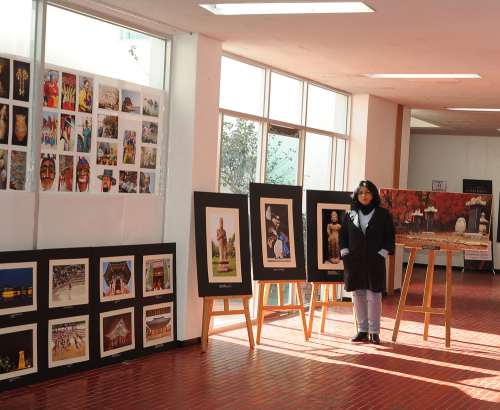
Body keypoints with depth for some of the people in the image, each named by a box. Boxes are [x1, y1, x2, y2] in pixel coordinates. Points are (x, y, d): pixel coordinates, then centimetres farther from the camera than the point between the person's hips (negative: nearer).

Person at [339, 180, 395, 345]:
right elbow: (342, 235, 12)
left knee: (374, 297, -1)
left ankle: (374, 332, 8)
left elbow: (390, 237, 2)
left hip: (375, 262, -2)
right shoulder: (351, 214, 8)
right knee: (358, 297, 7)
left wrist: (382, 253, -7)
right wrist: (344, 252, 1)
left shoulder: (383, 214, 2)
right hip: (354, 262, 2)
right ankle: (362, 330, 15)